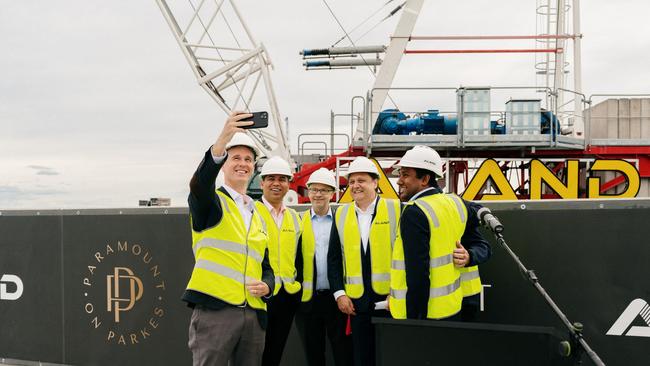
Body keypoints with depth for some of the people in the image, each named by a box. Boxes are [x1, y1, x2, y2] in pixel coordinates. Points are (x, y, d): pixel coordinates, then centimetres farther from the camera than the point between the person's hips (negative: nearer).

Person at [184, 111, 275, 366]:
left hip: (254, 314, 6)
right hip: (214, 310, -6)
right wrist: (221, 142, -38)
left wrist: (267, 286, 1)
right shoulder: (211, 202, 3)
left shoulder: (258, 217, 22)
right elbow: (199, 185, -22)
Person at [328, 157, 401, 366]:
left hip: (392, 300, -3)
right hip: (356, 302, 3)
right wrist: (339, 293, 0)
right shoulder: (341, 214, 8)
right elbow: (334, 258, 9)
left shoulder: (396, 210, -2)